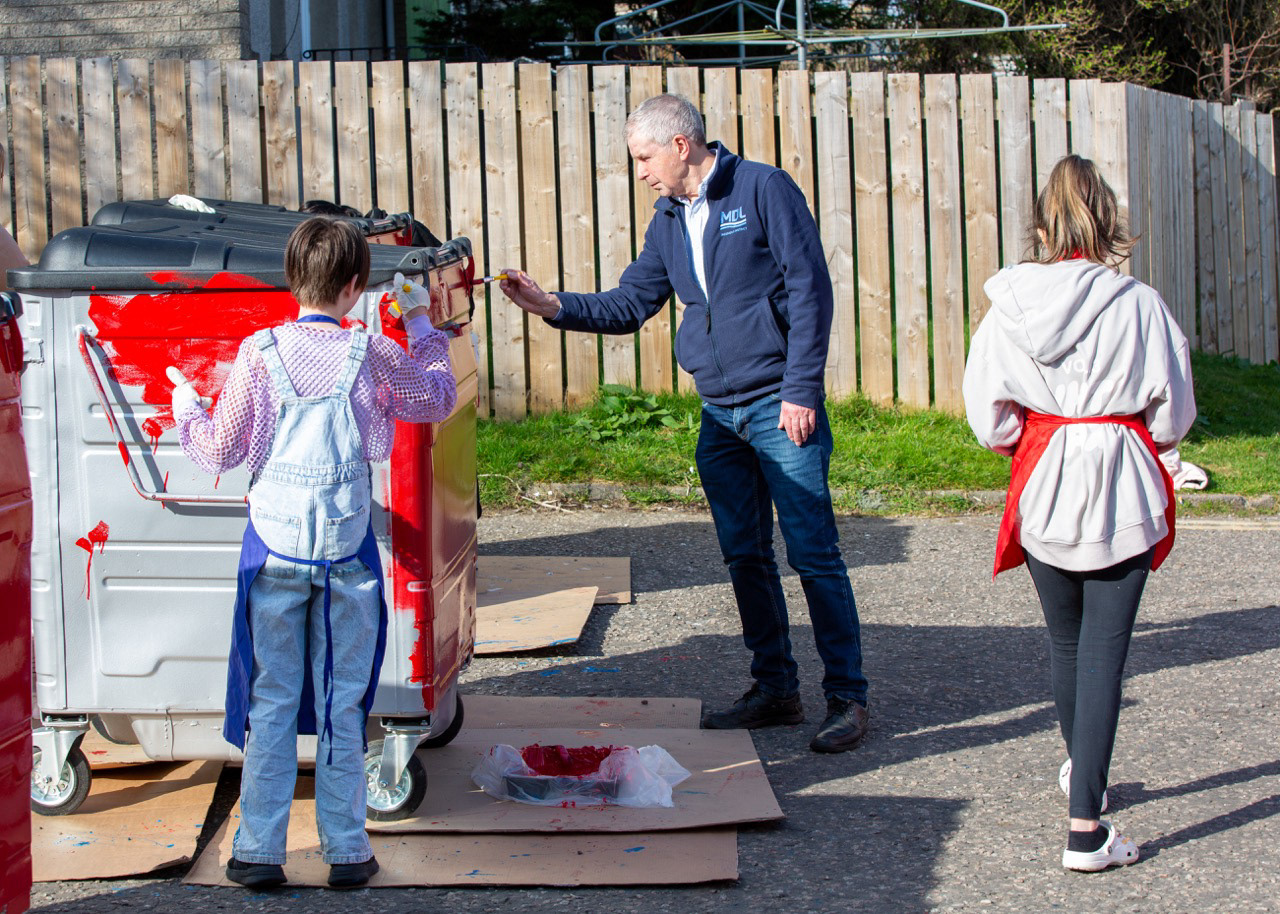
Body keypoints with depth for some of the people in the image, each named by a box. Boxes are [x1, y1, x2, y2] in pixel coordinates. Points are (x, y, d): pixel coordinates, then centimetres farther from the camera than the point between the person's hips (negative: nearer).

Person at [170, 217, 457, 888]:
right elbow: (438, 399, 13)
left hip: (274, 551, 0)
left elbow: (220, 451, 1)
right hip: (347, 552, 0)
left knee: (271, 703, 7)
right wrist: (421, 325, 25)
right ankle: (346, 850, 13)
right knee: (342, 706, 8)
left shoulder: (259, 354, -6)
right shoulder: (372, 355, -5)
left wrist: (185, 404, 20)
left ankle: (259, 852, 11)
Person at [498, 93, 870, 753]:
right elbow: (629, 304, 17)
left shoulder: (763, 190, -7)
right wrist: (553, 307, 2)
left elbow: (810, 288, -11)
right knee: (745, 557, 10)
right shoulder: (669, 221, 14)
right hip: (719, 415, 7)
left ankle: (847, 697, 1)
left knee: (812, 553, -6)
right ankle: (776, 688, 20)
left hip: (780, 407, -7)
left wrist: (800, 390, -15)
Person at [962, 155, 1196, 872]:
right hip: (1124, 493, -2)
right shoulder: (1141, 307, -12)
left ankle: (1083, 774, 43)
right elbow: (1173, 415, -4)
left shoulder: (1010, 309, -7)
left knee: (1066, 641, 21)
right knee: (1105, 651, -1)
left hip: (1044, 490, 3)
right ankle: (1087, 826, -6)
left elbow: (989, 419, -5)